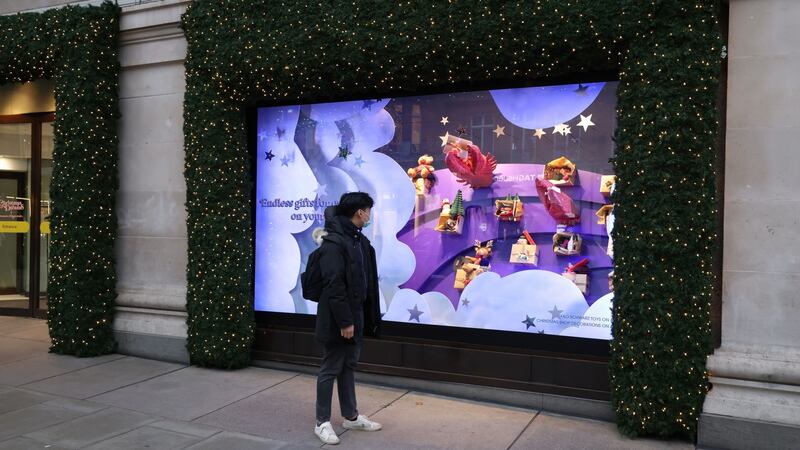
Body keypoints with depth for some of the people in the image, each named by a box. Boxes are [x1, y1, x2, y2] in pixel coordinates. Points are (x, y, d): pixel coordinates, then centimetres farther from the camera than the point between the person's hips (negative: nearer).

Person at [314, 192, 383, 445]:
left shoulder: (360, 240, 10)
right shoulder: (333, 243, -18)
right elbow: (333, 286, -22)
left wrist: (369, 315, 11)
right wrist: (344, 321, -22)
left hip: (356, 315, 9)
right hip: (337, 320, -9)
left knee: (348, 367, 18)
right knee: (330, 369, 3)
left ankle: (351, 417, 30)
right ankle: (322, 422, 16)